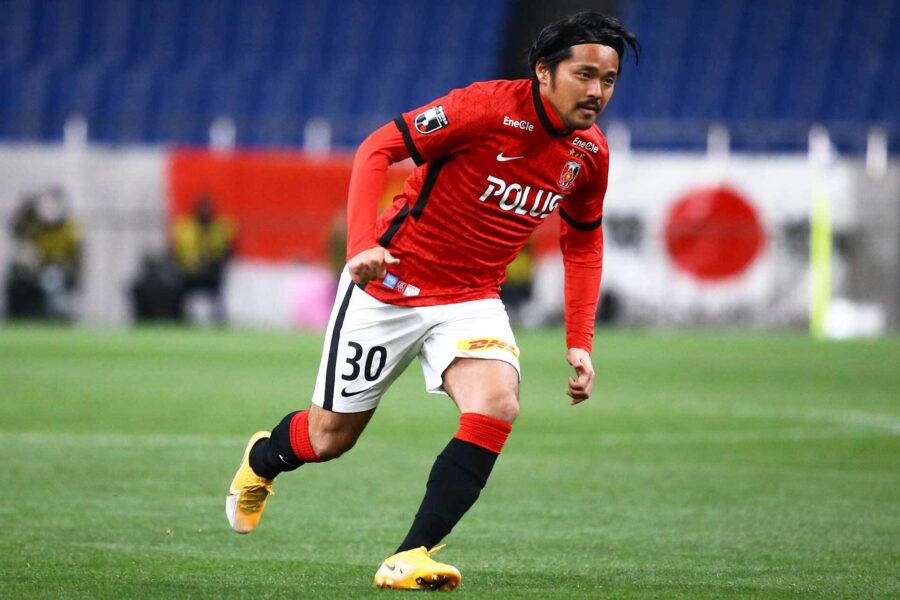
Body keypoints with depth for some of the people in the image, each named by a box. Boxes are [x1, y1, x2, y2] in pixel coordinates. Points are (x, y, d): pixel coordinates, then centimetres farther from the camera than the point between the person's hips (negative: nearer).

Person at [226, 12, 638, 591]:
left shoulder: (590, 152, -3)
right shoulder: (488, 107, -22)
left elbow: (584, 240, 14)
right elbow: (378, 148, -20)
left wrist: (580, 343, 6)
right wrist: (362, 243, -33)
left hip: (473, 300, 4)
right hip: (391, 287, -4)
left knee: (497, 406, -26)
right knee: (330, 435, 9)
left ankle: (409, 559, -21)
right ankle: (261, 459, 47)